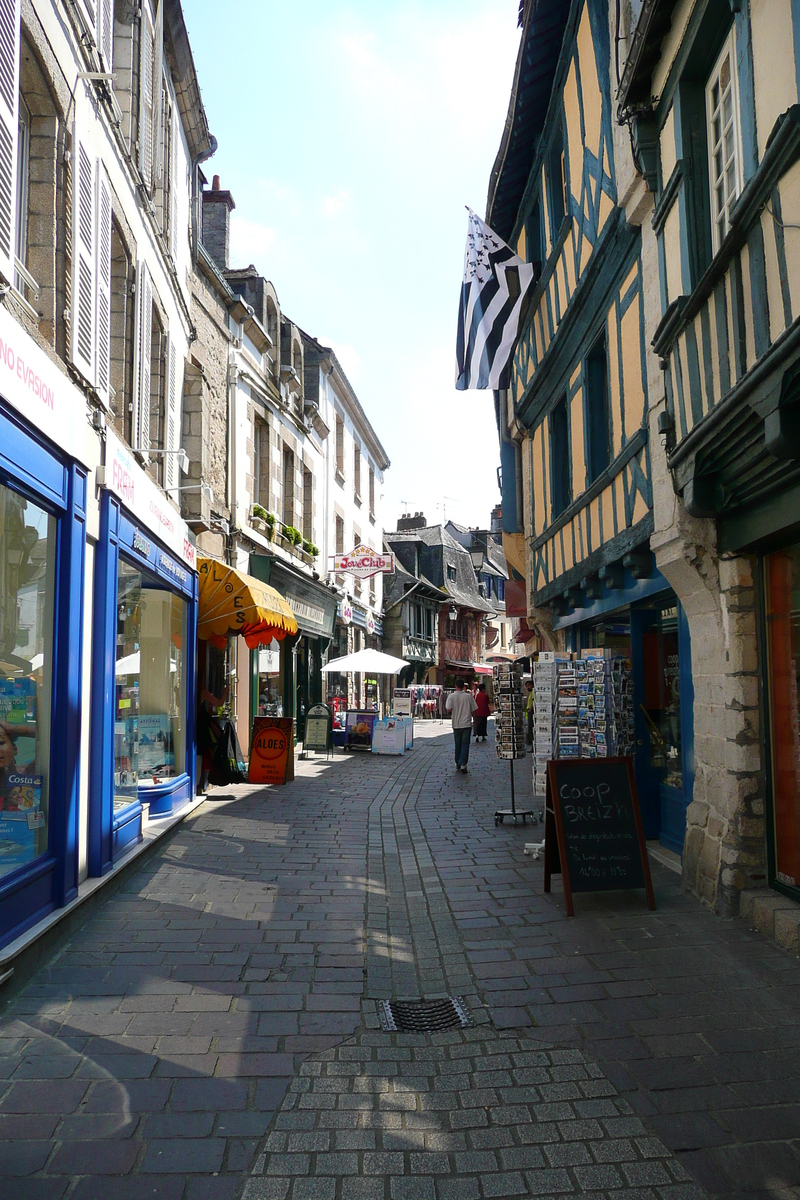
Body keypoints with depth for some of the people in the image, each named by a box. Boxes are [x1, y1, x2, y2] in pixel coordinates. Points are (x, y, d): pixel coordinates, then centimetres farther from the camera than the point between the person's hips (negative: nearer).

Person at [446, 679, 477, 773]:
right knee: (465, 744, -1)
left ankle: (457, 764, 24)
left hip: (456, 724, 1)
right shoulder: (468, 696, -3)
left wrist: (452, 714, 9)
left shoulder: (451, 696, -5)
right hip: (467, 724, -1)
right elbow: (473, 710, 0)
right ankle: (463, 764, -12)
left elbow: (448, 710, -13)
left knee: (458, 745, 14)